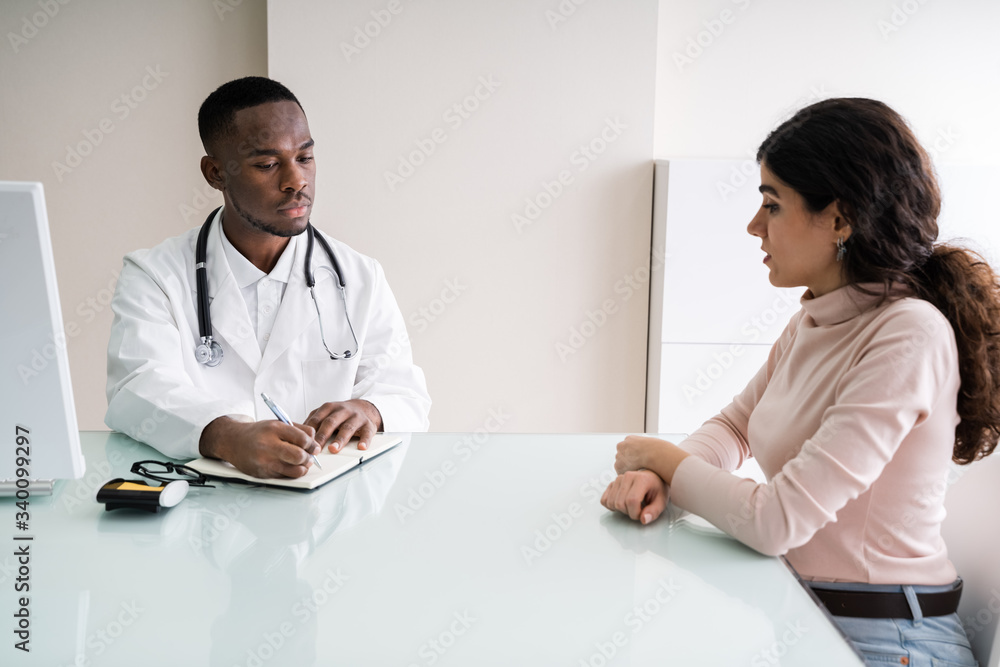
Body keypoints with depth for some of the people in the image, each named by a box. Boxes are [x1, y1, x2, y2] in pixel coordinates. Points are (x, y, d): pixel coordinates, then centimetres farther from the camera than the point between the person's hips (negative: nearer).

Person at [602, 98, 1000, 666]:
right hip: (801, 612, 7)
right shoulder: (814, 322, 4)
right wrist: (657, 477, -7)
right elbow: (734, 427, 14)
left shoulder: (909, 337, -23)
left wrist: (664, 457, -9)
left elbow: (778, 520, -25)